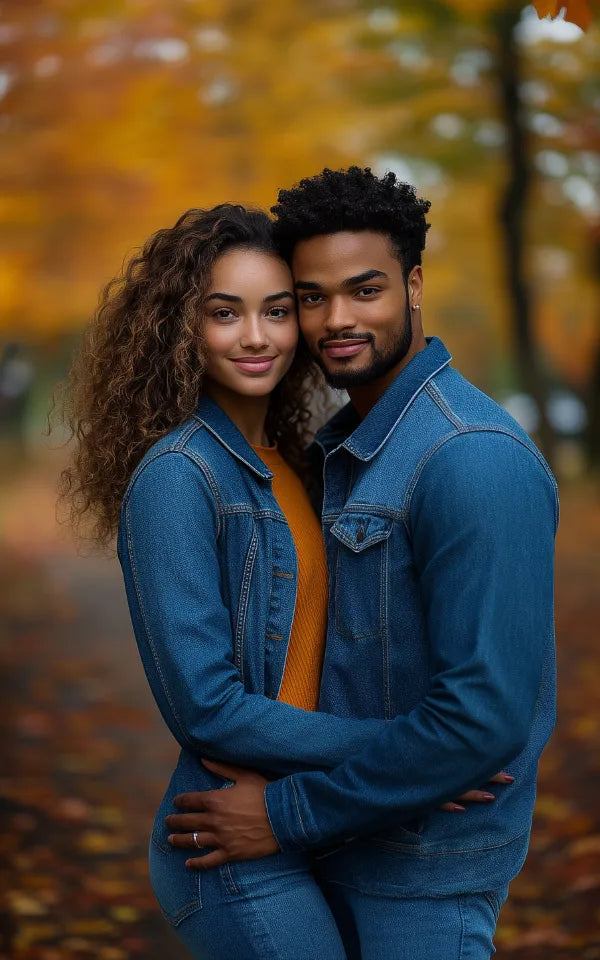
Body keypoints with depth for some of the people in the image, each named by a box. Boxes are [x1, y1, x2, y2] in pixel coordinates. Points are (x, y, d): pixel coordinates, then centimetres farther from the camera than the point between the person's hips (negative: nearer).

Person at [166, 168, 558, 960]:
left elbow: (485, 713, -28)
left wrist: (290, 814, -21)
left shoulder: (473, 459, -24)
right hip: (350, 841, 8)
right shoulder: (347, 444, 6)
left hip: (421, 873, -8)